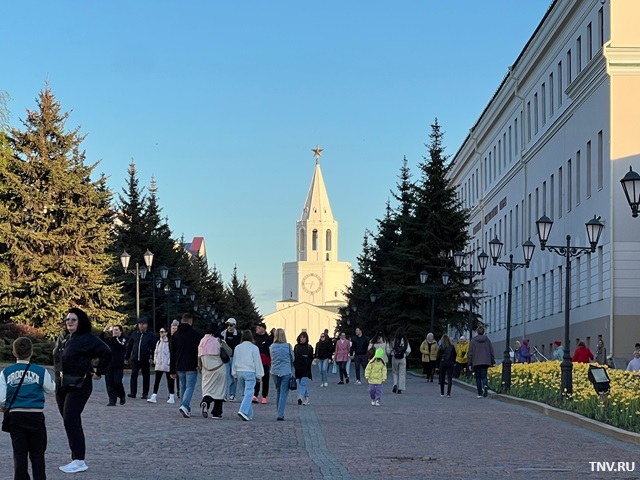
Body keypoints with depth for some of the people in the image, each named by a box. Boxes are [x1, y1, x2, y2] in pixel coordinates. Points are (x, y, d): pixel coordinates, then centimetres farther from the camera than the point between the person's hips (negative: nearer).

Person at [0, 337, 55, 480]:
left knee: (19, 453, 9)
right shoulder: (41, 372, -6)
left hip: (15, 416, 1)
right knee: (37, 453, 9)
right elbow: (51, 389, 9)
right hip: (36, 415, -1)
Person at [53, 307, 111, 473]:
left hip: (78, 386, -8)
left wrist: (99, 372, -13)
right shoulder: (62, 337, 9)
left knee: (70, 421, -12)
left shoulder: (87, 339, -13)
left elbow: (106, 353, -18)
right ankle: (76, 458, 16)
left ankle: (79, 461, -8)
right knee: (70, 422, 10)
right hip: (61, 385, 8)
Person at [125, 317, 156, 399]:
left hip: (145, 360, -2)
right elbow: (129, 346, 10)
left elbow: (153, 347, -2)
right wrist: (126, 356, 6)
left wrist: (152, 357, -12)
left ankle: (145, 394, 11)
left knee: (146, 376, 5)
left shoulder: (150, 335, 0)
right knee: (134, 375, -4)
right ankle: (133, 393, -4)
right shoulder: (134, 334, 7)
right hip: (135, 359, 2)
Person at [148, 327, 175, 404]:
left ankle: (172, 397, 14)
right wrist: (155, 360, 8)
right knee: (157, 380, 0)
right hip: (159, 365, 6)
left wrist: (170, 362, -14)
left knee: (170, 381, 6)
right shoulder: (158, 342, 12)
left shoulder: (169, 342, -10)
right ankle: (154, 396, -2)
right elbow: (156, 351, 20)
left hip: (167, 365, -6)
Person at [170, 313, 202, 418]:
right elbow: (199, 351, -9)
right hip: (191, 367, -5)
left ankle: (186, 409, 18)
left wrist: (172, 370, 14)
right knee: (190, 387, -4)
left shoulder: (175, 335, 9)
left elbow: (172, 354, 11)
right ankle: (185, 406, -23)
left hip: (179, 367, 5)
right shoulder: (195, 334, -7)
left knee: (183, 387, 17)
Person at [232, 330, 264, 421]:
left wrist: (235, 374, 22)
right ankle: (243, 411, -27)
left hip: (239, 372, 5)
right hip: (250, 373, -5)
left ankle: (249, 414, 15)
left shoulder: (237, 348, 7)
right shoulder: (254, 348, -6)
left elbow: (234, 362, 14)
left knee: (245, 393, 13)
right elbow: (257, 362, -3)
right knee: (249, 393, -9)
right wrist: (259, 375, 4)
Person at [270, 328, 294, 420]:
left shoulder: (272, 347, -1)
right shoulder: (288, 346, -8)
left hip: (275, 372, 3)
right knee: (284, 393, -1)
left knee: (278, 392, 17)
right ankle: (280, 415, -9)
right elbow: (292, 359, 5)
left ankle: (279, 413, 20)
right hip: (286, 371, -3)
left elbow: (271, 358, 11)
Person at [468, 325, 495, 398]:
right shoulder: (487, 339, 3)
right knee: (484, 376, 3)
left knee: (478, 378, 7)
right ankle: (485, 385, -29)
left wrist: (470, 364, 4)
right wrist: (492, 362, 11)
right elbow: (491, 351, 5)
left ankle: (480, 394, 5)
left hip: (476, 362, -1)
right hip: (485, 362, 1)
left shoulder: (473, 340, -2)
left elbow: (470, 352, -1)